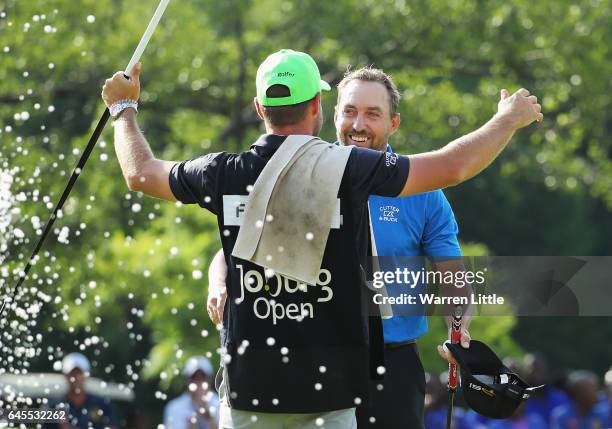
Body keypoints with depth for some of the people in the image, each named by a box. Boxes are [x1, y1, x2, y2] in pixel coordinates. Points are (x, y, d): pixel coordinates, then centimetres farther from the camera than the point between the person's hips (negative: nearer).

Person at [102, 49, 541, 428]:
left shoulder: (226, 174, 0)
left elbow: (140, 173, 18)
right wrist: (509, 118, 13)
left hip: (247, 380, 2)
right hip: (326, 388, -2)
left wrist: (124, 108, 37)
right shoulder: (347, 169, -7)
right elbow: (453, 166, -4)